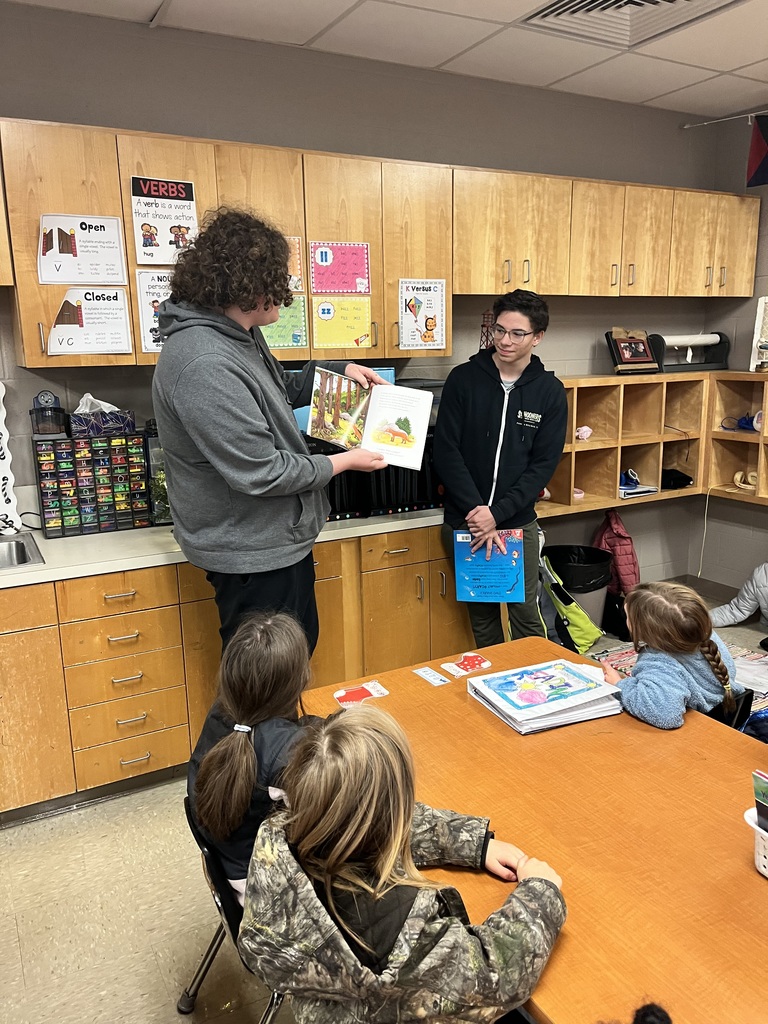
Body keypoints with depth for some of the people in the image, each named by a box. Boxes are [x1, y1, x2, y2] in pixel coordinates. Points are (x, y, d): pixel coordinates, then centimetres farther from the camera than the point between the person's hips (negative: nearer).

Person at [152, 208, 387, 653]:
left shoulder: (238, 336, 5)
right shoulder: (205, 365, -29)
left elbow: (279, 390, 25)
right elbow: (260, 472, -27)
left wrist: (339, 370, 12)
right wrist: (344, 462, -14)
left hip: (277, 539, 10)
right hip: (252, 554, -10)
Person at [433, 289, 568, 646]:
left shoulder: (550, 391, 0)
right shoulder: (463, 379, -4)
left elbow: (543, 464, -4)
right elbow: (445, 451, -7)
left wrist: (497, 513, -15)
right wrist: (476, 510, -16)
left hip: (519, 522, 0)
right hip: (465, 521, 0)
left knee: (526, 615, 4)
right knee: (482, 615, 10)